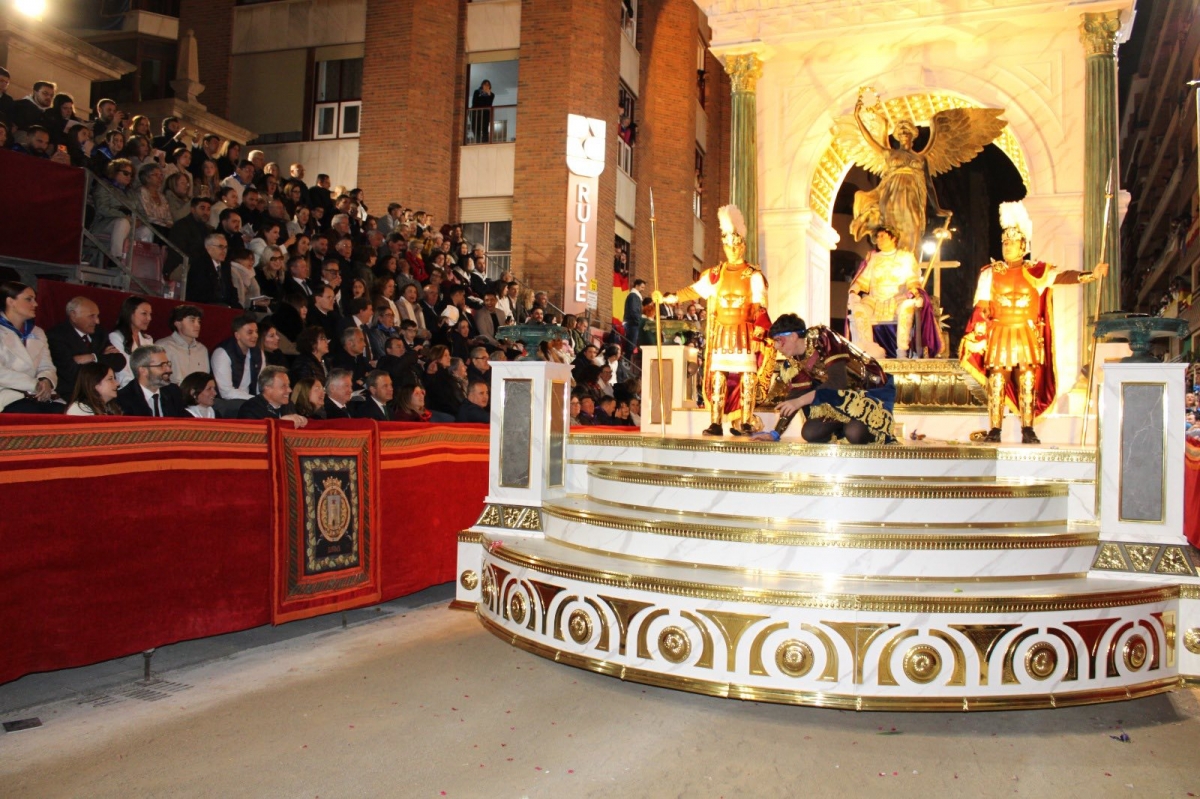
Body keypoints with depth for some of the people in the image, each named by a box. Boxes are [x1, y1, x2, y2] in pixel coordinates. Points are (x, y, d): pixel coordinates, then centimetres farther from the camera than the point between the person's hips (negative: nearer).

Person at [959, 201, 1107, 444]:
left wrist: (1090, 275, -27)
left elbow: (1064, 276, -10)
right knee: (996, 385, -1)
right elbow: (982, 309, 1)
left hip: (1028, 338, 0)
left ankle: (1028, 431, 6)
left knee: (1028, 385, 1)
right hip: (999, 336, 0)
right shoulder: (990, 273, 5)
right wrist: (979, 337, -8)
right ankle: (994, 431, 3)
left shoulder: (1036, 272, 6)